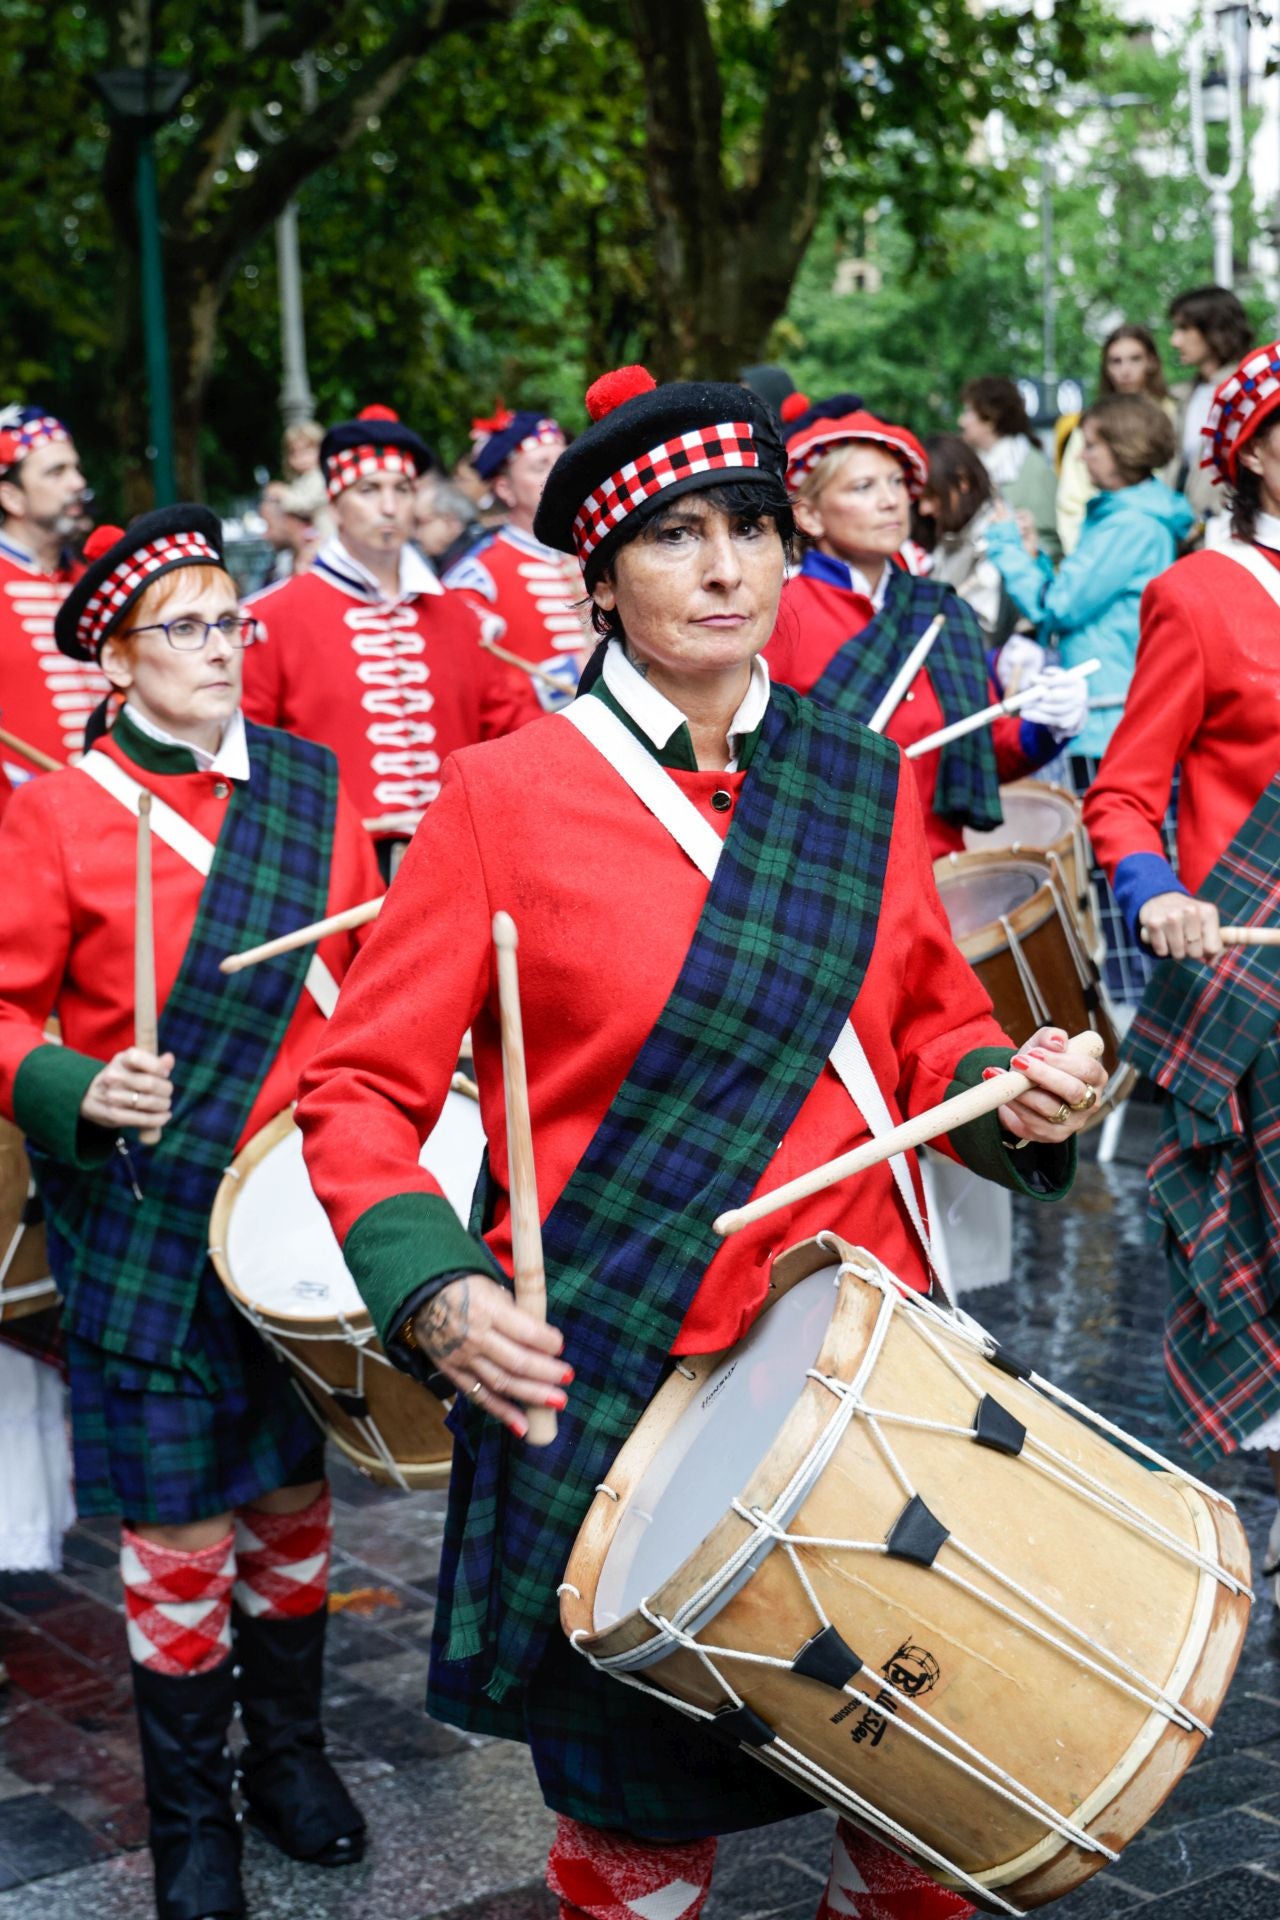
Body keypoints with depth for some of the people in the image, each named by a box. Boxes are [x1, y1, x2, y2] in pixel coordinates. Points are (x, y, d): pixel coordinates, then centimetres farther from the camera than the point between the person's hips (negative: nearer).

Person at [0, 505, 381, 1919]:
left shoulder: (314, 784, 5)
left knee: (294, 1494, 15)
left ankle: (288, 1752, 36)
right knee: (179, 1525, 3)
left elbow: (376, 973, 13)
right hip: (148, 1231, -3)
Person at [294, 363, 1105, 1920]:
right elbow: (362, 1087, -6)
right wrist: (434, 1295, -21)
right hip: (609, 1385, -3)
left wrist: (1011, 1092, -4)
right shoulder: (503, 796, -6)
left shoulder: (862, 782, 6)